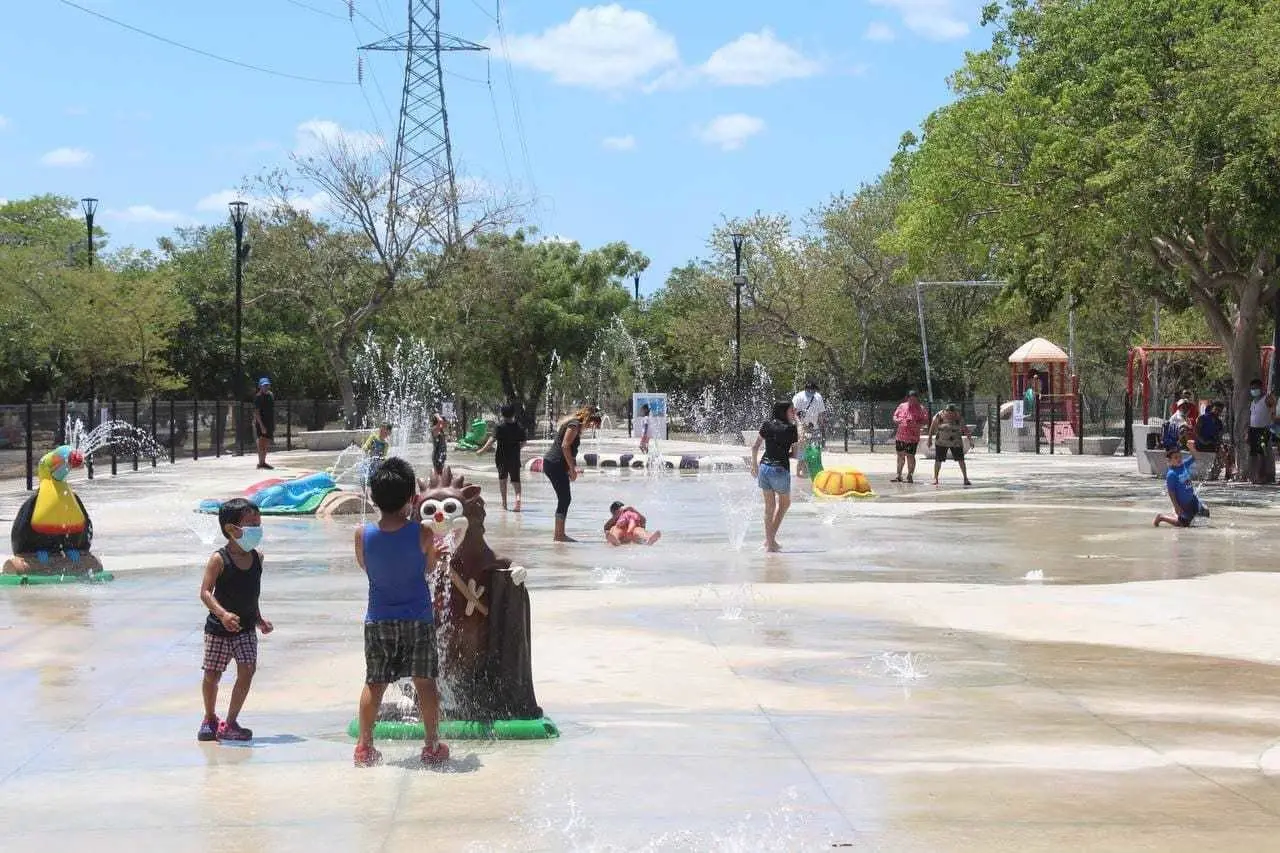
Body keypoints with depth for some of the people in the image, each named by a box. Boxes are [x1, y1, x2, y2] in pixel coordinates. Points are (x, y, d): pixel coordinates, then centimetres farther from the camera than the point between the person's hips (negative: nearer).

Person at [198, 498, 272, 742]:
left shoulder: (257, 557, 3)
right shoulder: (219, 559, -15)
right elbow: (205, 592, -20)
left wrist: (259, 619, 16)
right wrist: (223, 614, -34)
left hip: (246, 628, 4)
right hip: (219, 628, -4)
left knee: (247, 671, -8)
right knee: (212, 675, 5)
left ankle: (230, 723, 4)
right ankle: (210, 719, 28)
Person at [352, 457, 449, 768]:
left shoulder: (363, 535, -10)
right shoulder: (422, 533, -14)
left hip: (378, 621, 2)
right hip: (418, 619, -2)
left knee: (374, 684, 11)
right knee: (425, 683, 9)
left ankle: (364, 745, 14)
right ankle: (432, 745, 13)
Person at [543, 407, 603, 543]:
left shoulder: (574, 423, 19)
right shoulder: (574, 425, -12)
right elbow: (565, 446, -20)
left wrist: (571, 467, 18)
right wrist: (572, 468, -16)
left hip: (552, 464, 10)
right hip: (555, 464, -10)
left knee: (564, 499, 13)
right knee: (565, 499, -7)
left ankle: (558, 534, 17)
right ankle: (559, 535, -5)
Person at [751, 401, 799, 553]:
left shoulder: (766, 425, 5)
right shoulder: (791, 429, -6)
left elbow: (755, 447, 7)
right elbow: (796, 453, -3)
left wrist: (754, 465, 18)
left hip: (764, 466, 4)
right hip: (780, 468, -4)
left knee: (769, 506, 16)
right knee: (784, 503, 18)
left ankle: (770, 541, 19)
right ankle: (771, 538, 11)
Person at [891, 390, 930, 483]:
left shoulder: (920, 409, -3)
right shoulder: (902, 406, 8)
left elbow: (926, 422, -6)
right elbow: (895, 416, 15)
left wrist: (917, 424, -23)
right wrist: (897, 420, -8)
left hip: (912, 437, -4)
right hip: (900, 436, 4)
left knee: (910, 456, -6)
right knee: (900, 455, 12)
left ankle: (910, 476, 5)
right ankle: (899, 476, 22)